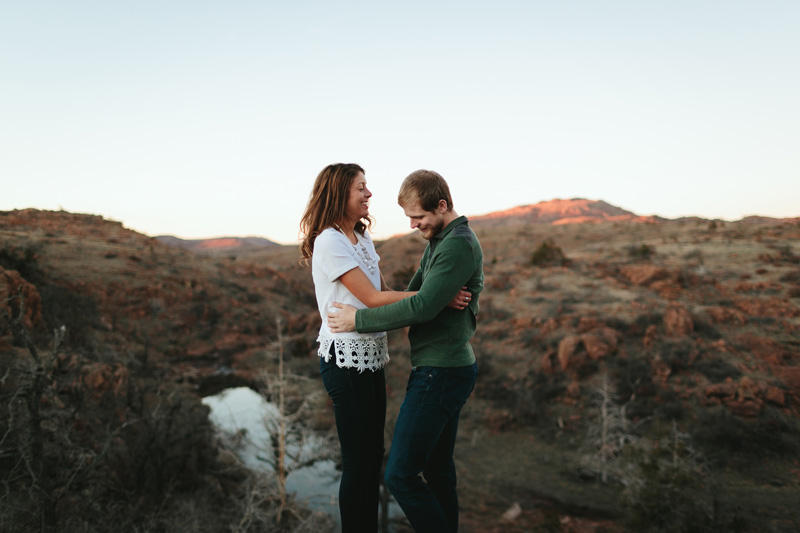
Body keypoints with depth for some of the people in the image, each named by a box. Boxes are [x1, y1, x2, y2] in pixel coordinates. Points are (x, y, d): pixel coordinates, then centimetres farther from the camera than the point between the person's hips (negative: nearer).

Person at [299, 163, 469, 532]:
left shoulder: (362, 237, 13)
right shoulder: (329, 242, -15)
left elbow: (383, 291, 10)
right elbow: (372, 298, -19)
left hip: (370, 356, 9)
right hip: (346, 359, -9)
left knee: (372, 453, 16)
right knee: (358, 459, 3)